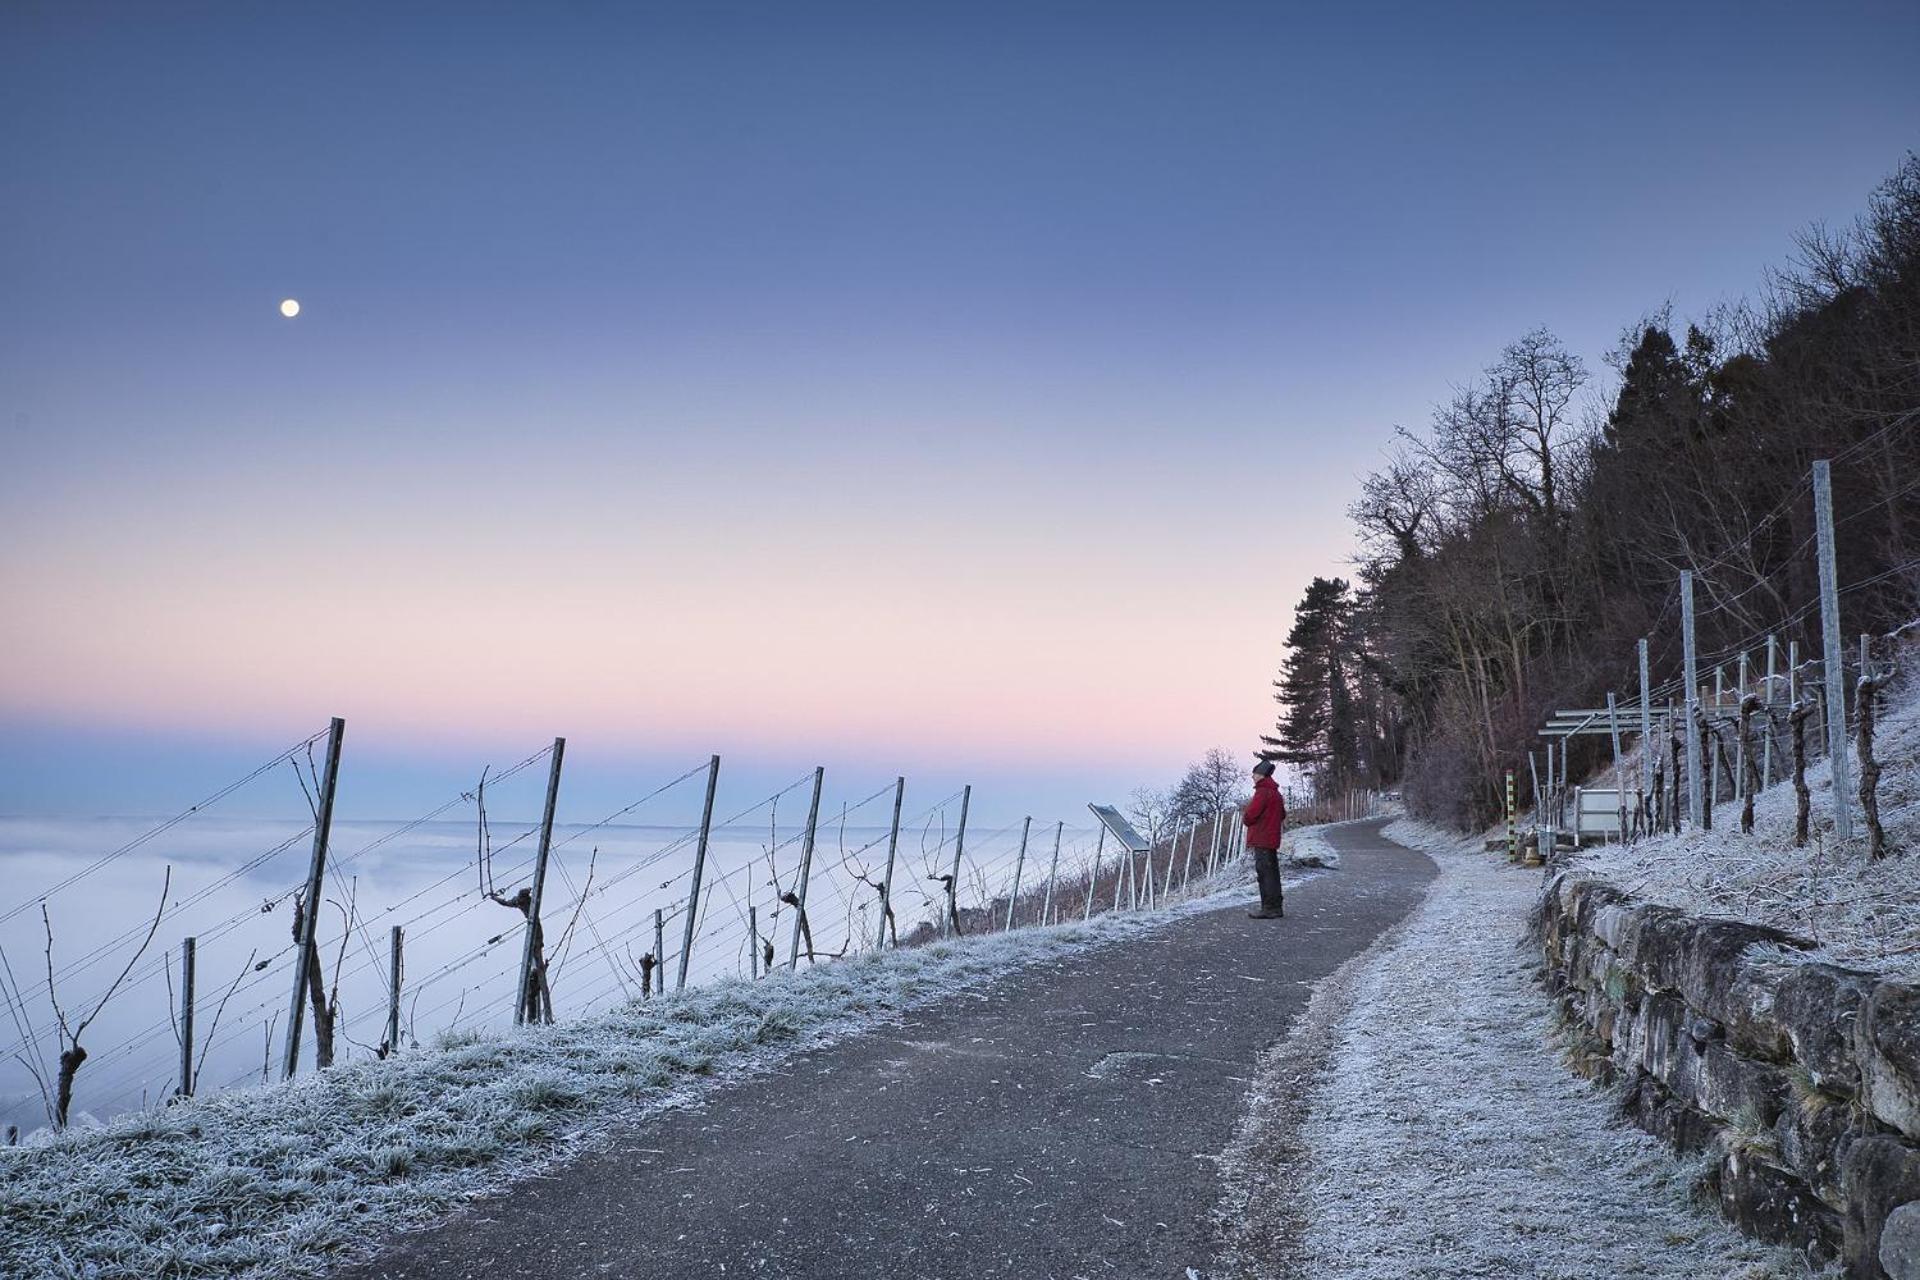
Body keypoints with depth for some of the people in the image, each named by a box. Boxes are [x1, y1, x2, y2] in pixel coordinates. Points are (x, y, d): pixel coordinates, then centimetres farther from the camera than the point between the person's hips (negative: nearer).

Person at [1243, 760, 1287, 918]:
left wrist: (1245, 817, 3)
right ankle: (1276, 907, 18)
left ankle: (1270, 908, -9)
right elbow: (1282, 814, 24)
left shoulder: (1263, 791, -14)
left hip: (1261, 840, -10)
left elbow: (1251, 814, -20)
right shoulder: (1275, 792, 17)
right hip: (1272, 839, 10)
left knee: (1265, 873, -8)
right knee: (1272, 873, 14)